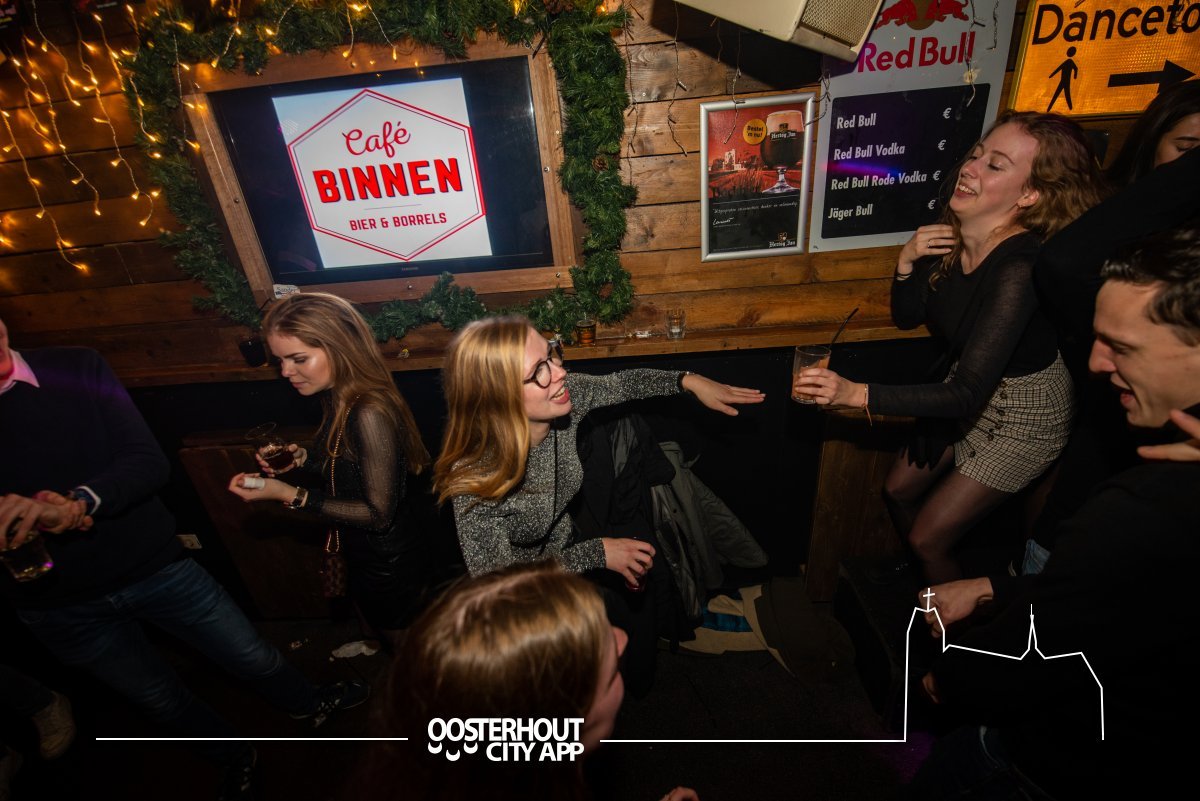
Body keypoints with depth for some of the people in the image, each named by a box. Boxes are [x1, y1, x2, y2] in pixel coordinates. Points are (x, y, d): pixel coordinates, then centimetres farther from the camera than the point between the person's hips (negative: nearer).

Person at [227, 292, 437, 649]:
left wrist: (290, 495, -25)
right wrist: (301, 459, -5)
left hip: (391, 566, -8)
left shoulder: (370, 413, -31)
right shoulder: (342, 400, -4)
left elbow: (379, 514, -26)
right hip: (368, 559, 8)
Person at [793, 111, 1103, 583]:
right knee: (898, 489, 19)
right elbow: (907, 317, -1)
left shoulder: (1020, 267, -34)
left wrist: (858, 394, -48)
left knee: (928, 539, 2)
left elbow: (966, 395, -38)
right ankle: (916, 578, 49)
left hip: (1022, 416, -7)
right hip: (969, 389, 7)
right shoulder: (952, 234, -12)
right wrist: (907, 261, -19)